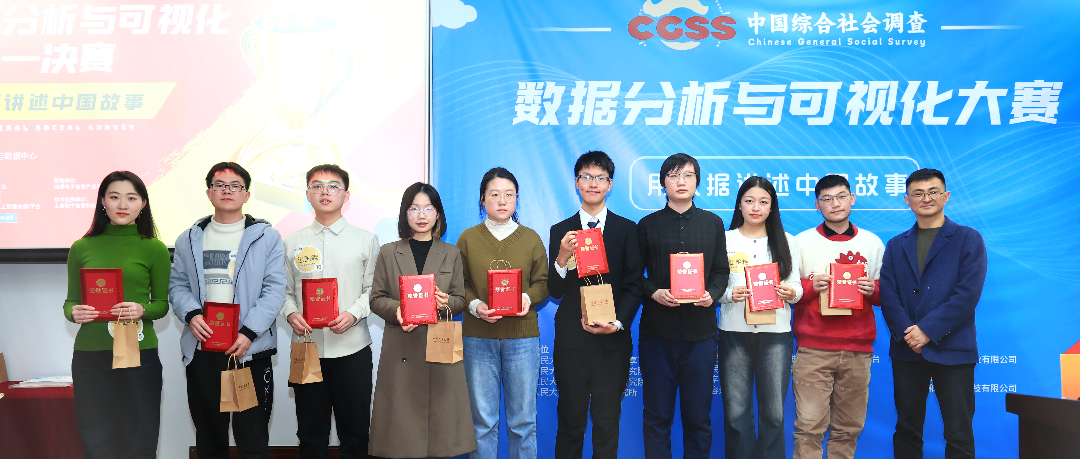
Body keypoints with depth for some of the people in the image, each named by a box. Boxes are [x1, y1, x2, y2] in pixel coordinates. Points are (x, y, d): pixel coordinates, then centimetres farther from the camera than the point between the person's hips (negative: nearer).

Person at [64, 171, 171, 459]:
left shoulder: (154, 248, 3)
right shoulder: (82, 248, 7)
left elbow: (162, 303, 6)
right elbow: (70, 301, 13)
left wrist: (141, 310, -15)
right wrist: (74, 313, -9)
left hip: (139, 352, -1)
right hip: (89, 354, 2)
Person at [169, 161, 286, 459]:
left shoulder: (266, 237, 3)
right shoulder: (189, 240, 14)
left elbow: (275, 289, -4)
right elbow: (178, 285, 12)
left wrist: (249, 333, -15)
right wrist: (191, 315, -9)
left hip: (250, 349, -3)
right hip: (202, 350, 3)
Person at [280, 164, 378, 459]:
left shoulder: (366, 240, 5)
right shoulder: (292, 243, 10)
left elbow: (373, 289, 2)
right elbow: (284, 290, 11)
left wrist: (353, 314, -14)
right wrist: (290, 313, -9)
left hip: (352, 348, -1)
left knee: (355, 432, 6)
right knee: (311, 433, 10)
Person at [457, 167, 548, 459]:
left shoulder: (531, 238, 8)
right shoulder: (468, 238, 7)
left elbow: (543, 282, 8)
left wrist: (527, 297, -12)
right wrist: (475, 305, -13)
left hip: (522, 336, 0)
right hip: (478, 336, 0)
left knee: (523, 420, 5)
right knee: (483, 419, 5)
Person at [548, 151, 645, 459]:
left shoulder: (627, 230, 5)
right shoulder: (561, 231, 7)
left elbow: (634, 284, 2)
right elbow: (555, 291, 3)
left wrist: (618, 323, -12)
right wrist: (562, 258, -16)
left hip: (612, 340, 0)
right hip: (571, 340, 1)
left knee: (607, 422, 6)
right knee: (570, 422, 9)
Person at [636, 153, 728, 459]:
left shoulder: (713, 223, 11)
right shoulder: (648, 225, 7)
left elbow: (721, 271, 10)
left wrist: (712, 294, -9)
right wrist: (653, 292, -13)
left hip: (700, 329, 1)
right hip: (657, 329, -1)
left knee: (698, 415, 6)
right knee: (657, 414, 5)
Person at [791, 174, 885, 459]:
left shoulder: (873, 243, 12)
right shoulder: (801, 242, 6)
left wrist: (873, 290, -6)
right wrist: (811, 286, -13)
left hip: (858, 350, 2)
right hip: (813, 350, -2)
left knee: (848, 428, 5)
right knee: (809, 426, -7)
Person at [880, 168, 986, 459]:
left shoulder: (969, 239, 3)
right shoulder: (896, 246, 13)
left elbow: (968, 293, -9)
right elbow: (888, 295, 3)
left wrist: (928, 330, -15)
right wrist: (907, 333, -13)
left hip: (952, 350, -3)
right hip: (907, 351, 3)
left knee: (959, 435, 1)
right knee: (907, 430, 10)